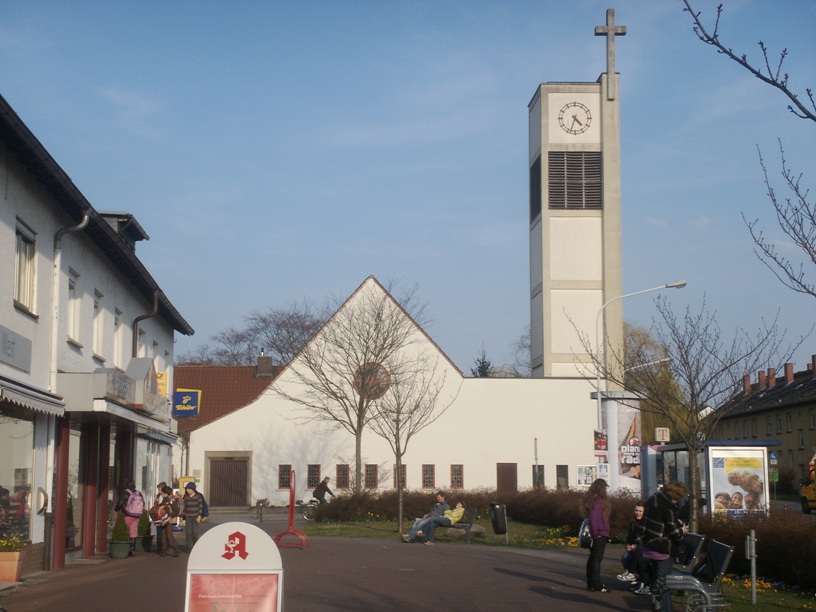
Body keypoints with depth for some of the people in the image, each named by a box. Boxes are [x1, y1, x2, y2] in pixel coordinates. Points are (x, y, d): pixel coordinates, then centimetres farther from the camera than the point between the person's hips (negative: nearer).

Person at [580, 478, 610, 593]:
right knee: (597, 560, -6)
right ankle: (597, 585, -3)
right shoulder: (599, 501, -16)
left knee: (592, 558, 13)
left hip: (595, 535, 9)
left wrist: (594, 532, 17)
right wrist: (596, 533, -18)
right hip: (600, 535, -9)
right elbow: (593, 517, -26)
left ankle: (590, 584, 18)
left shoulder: (590, 499, 12)